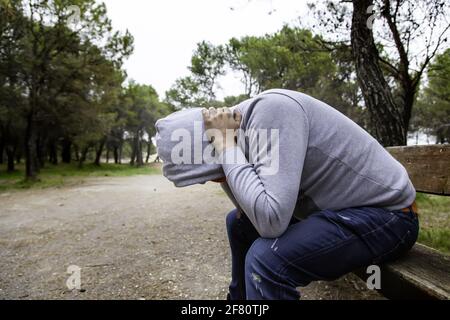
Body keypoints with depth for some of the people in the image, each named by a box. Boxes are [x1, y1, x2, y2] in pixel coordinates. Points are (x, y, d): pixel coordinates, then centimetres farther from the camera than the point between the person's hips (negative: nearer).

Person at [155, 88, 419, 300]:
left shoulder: (272, 109, -26)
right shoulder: (244, 125, 0)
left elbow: (271, 220, -35)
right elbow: (255, 212, 2)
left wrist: (225, 145, -26)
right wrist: (221, 165, -11)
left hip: (388, 214, -8)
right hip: (341, 206, 9)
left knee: (266, 258, -31)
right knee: (239, 223, 16)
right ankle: (240, 297, 34)